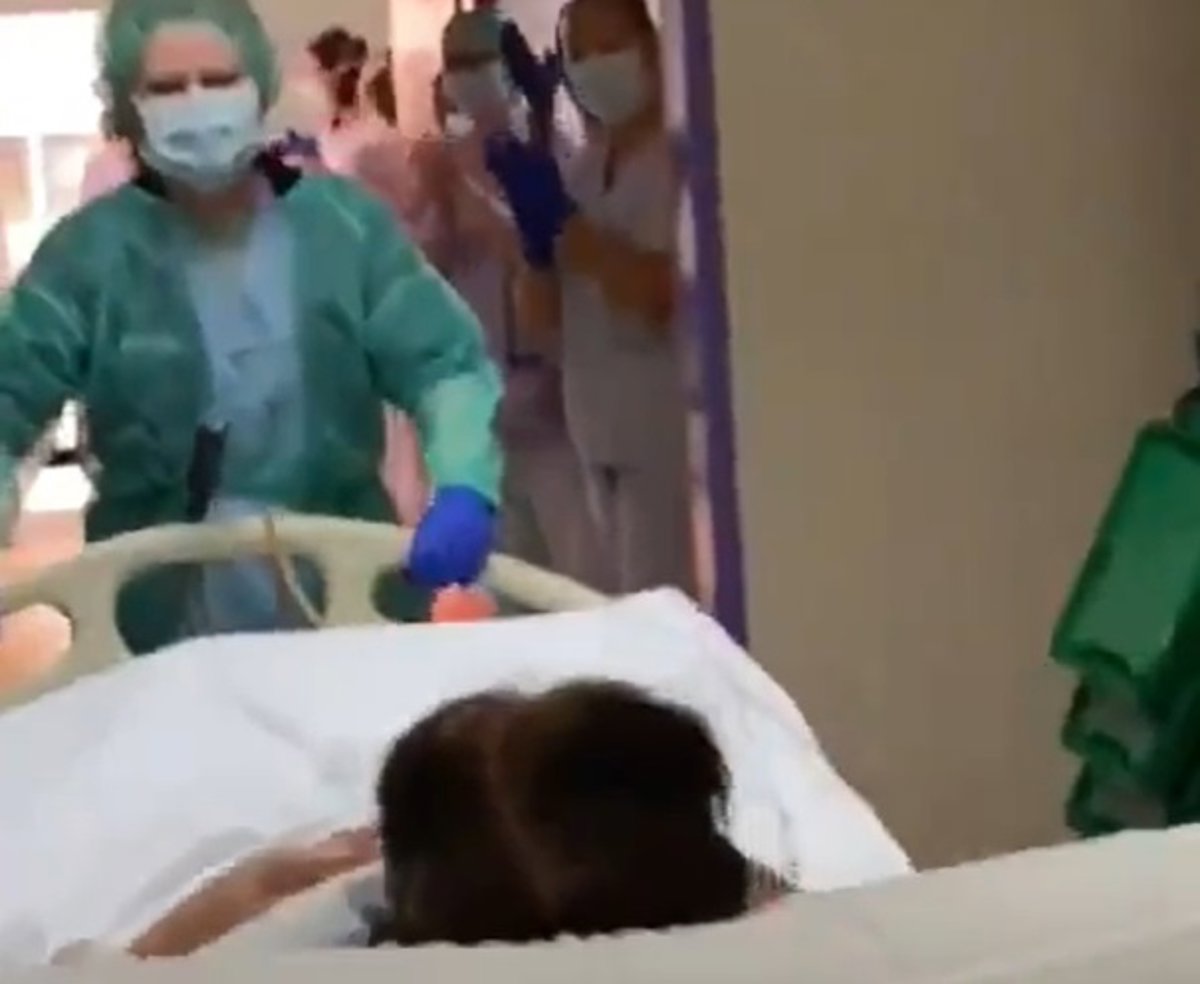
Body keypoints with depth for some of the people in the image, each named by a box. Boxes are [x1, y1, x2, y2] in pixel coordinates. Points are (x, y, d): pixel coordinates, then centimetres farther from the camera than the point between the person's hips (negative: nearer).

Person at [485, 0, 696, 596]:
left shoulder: (679, 157, -8)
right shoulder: (580, 169, 12)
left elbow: (662, 296, -19)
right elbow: (544, 316, 9)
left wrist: (563, 217, -17)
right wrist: (535, 231, -8)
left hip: (667, 431, -7)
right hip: (599, 432, 7)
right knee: (630, 601, 13)